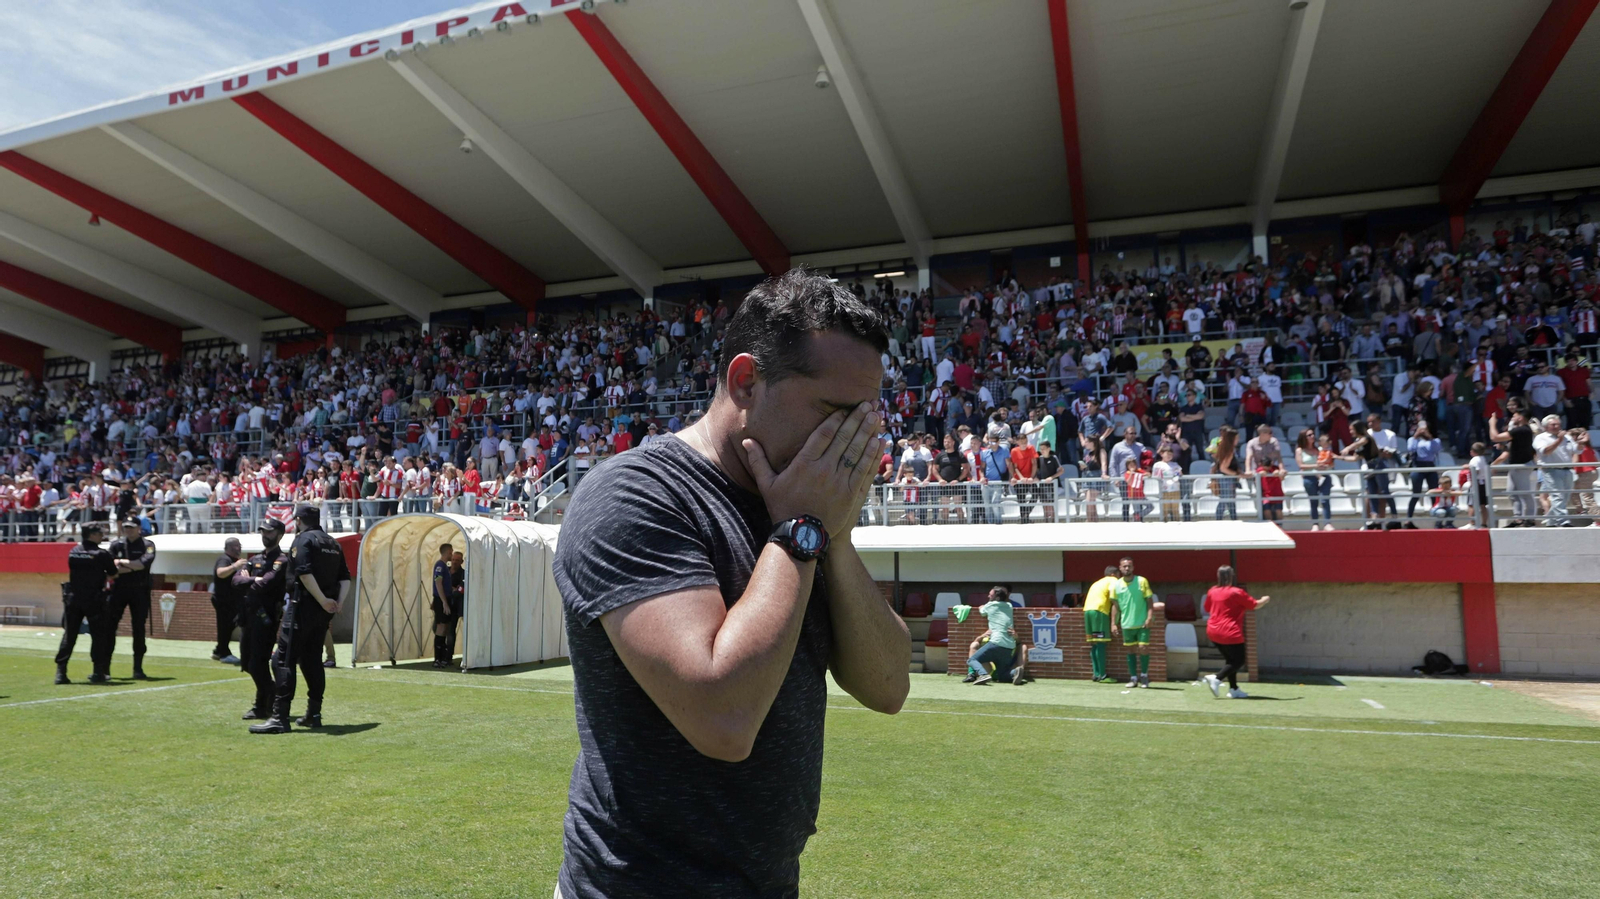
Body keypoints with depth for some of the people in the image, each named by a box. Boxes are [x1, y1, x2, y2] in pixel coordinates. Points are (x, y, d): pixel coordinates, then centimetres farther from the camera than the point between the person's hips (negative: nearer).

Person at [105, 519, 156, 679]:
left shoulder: (147, 545, 1)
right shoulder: (116, 545, 6)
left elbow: (144, 563, -16)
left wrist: (123, 562, -9)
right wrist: (133, 567, -12)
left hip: (139, 592, -2)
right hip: (118, 590, 2)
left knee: (139, 630, 1)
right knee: (109, 627, 0)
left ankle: (138, 669, 7)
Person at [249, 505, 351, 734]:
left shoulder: (303, 540, -6)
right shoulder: (333, 543, 17)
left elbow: (305, 573, -20)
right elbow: (345, 578, 12)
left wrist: (323, 601, -17)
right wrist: (337, 603, 2)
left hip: (302, 605, -8)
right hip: (323, 611, 8)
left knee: (284, 660, -6)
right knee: (311, 659, 16)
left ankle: (279, 718, -11)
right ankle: (314, 714, 18)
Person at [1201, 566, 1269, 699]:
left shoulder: (1212, 591, 5)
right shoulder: (1236, 592, -11)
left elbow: (1207, 609, 19)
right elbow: (1255, 605, -1)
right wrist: (1265, 600, 19)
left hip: (1213, 632, 7)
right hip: (1230, 634, -7)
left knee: (1230, 660, 19)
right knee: (1238, 662, 4)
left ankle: (1234, 689, 16)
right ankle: (1216, 678, -14)